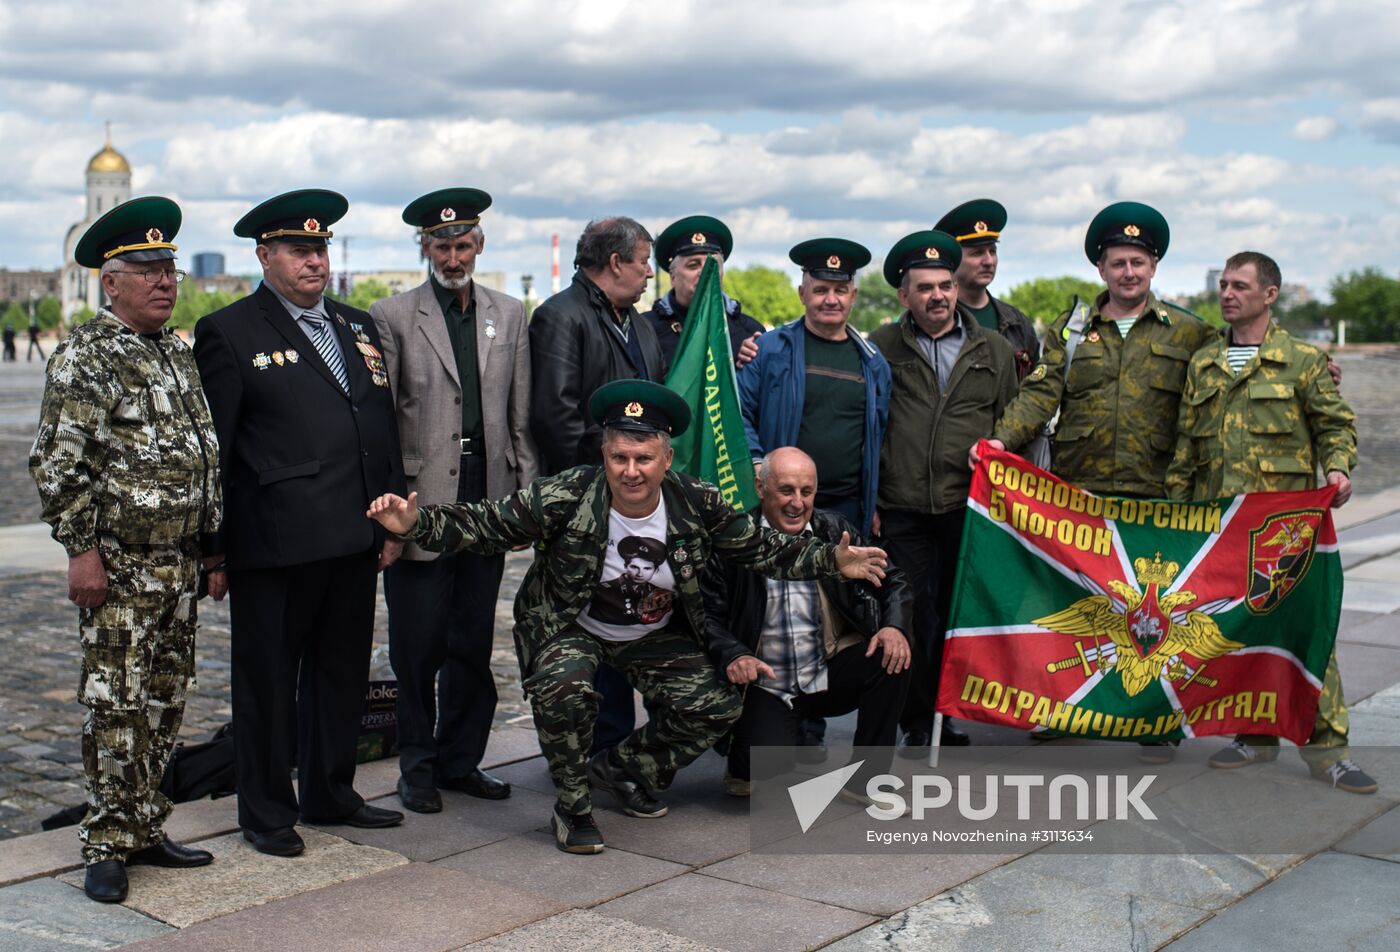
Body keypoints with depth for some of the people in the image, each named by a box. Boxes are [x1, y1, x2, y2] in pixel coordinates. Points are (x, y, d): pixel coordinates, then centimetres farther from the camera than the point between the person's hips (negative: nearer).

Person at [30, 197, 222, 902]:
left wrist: (213, 550, 17)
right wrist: (81, 549, -17)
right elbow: (57, 465, -12)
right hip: (117, 567, -7)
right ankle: (108, 849, 8)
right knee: (116, 708, -3)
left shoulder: (179, 355, 15)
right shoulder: (82, 357, -7)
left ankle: (146, 830, 24)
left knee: (163, 704, 12)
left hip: (179, 565, 7)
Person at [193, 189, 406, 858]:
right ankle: (267, 813, 20)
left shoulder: (358, 327, 15)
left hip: (354, 540, 6)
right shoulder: (229, 333, -3)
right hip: (274, 545, -6)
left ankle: (331, 794, 31)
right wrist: (212, 547, -7)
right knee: (268, 680, 6)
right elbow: (212, 447, -5)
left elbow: (385, 430, 17)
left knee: (342, 672, 15)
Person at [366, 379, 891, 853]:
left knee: (716, 706, -6)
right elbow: (481, 525, -22)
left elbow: (767, 550, -7)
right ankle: (572, 807, -6)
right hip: (569, 626, -4)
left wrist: (833, 560, -18)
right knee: (565, 691, -34)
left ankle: (620, 767, 22)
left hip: (656, 635, 4)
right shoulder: (564, 497, -26)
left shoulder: (697, 505, -17)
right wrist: (415, 522, -37)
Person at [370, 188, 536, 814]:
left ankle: (461, 759, 22)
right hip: (421, 498, -3)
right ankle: (418, 766, 16)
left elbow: (522, 417, 11)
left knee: (473, 640, 10)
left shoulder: (509, 315, 12)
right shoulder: (392, 316, 1)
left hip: (486, 498, 3)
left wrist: (527, 495, 5)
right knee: (418, 643, 2)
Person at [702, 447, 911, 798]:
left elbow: (891, 579, 6)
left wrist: (894, 626, -14)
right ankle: (745, 759, 18)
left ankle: (866, 779, -6)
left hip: (830, 673, 3)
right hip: (766, 683, -3)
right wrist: (733, 654, -26)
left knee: (892, 658, -23)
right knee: (772, 775, -23)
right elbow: (707, 614, -7)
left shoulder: (835, 531, 1)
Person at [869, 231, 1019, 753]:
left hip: (969, 508, 1)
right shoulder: (881, 348, 4)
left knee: (957, 615, 7)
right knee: (909, 617, 2)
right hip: (901, 510, -1)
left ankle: (947, 717, 22)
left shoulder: (995, 351, 9)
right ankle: (916, 724, 14)